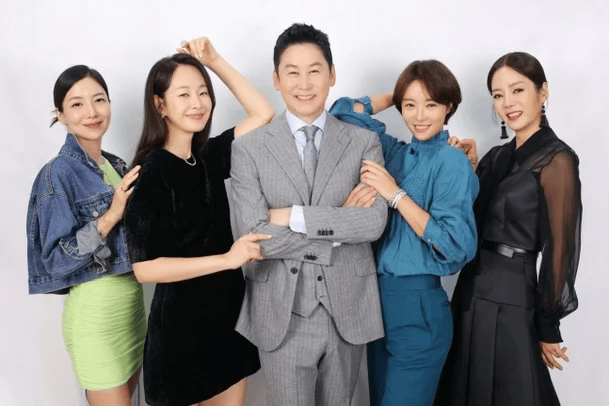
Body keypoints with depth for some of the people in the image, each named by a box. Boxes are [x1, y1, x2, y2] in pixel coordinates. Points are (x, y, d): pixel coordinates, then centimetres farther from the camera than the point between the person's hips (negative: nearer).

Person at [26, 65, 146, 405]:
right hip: (95, 313, -7)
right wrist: (111, 215, -24)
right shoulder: (59, 173, -14)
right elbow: (57, 258, -16)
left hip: (132, 303, 7)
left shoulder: (117, 166, 6)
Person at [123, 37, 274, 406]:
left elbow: (263, 113, 4)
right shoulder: (150, 172, -15)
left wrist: (215, 62, -1)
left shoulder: (209, 156, 2)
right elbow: (145, 267, -19)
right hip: (182, 321, -6)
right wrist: (227, 259, -24)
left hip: (229, 313, 6)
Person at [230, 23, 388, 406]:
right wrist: (339, 229, -13)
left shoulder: (364, 142, 0)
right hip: (281, 314, -1)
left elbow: (374, 222, -12)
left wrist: (295, 216, -16)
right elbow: (255, 236, -13)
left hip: (348, 311, 2)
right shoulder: (249, 148, -4)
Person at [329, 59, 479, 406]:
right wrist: (395, 96, 6)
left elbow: (458, 246, -19)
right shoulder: (396, 153, 7)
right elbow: (346, 111, 12)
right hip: (380, 299, 7)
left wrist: (395, 194, -21)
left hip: (418, 307, -6)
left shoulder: (452, 162, -11)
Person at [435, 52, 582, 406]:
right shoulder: (497, 156, 10)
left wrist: (548, 326, -10)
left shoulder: (556, 159, -13)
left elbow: (559, 247, -13)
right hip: (473, 290, 8)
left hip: (511, 299, -7)